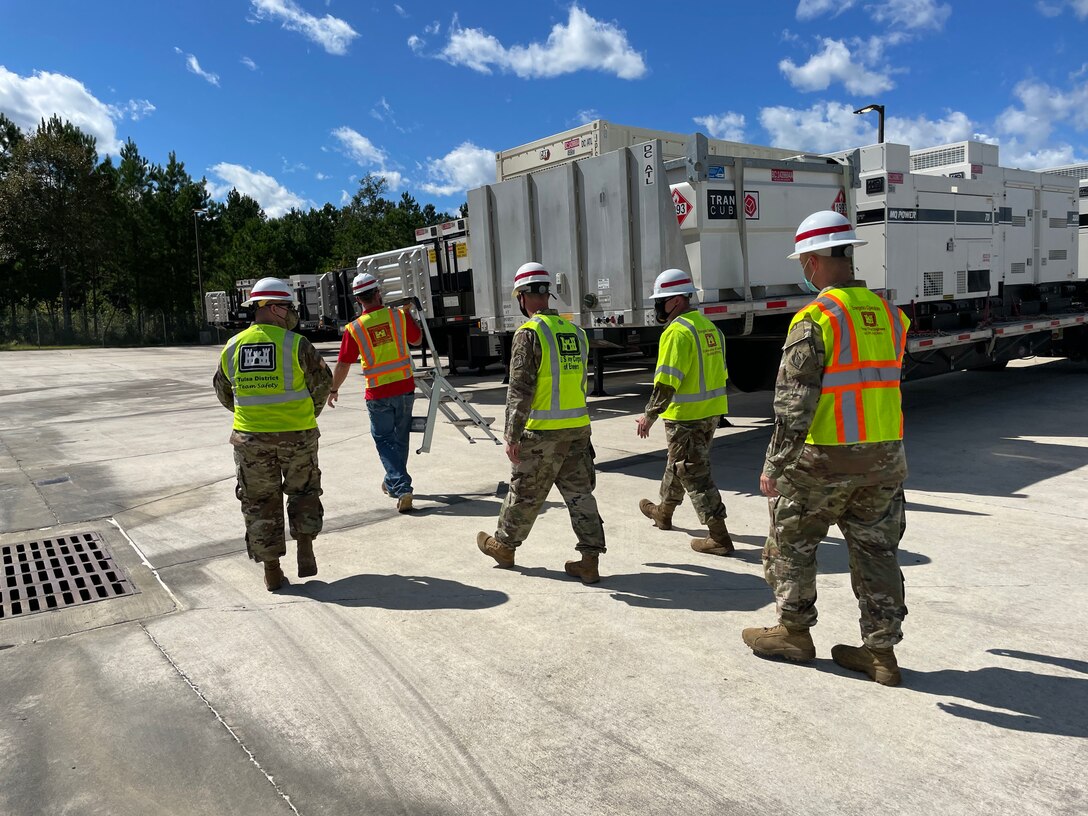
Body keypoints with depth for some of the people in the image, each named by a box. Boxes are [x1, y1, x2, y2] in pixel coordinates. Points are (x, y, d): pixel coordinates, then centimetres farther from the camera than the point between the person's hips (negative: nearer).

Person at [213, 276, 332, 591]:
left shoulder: (232, 347, 2)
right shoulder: (296, 344, -10)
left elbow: (223, 391, 12)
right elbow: (322, 382, -3)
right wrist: (309, 414, 15)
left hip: (250, 437, 2)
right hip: (297, 435, -2)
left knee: (259, 502, 12)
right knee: (303, 492, 20)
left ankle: (271, 571, 17)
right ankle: (305, 552, 13)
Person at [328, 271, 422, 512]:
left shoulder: (354, 328, -9)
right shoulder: (399, 316, -5)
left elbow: (343, 364, -2)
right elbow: (417, 340, 13)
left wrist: (333, 389, 13)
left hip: (378, 394, -2)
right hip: (405, 387, 3)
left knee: (385, 440, 8)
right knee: (400, 436, 18)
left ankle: (401, 488, -6)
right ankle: (393, 482, 36)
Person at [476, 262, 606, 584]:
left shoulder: (529, 333, -13)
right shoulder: (575, 331, 9)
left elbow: (520, 389, -17)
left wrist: (512, 436, -14)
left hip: (543, 432, -6)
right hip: (579, 427, 6)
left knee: (525, 493, 10)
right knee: (580, 492, 10)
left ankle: (503, 545, 30)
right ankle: (589, 561, 10)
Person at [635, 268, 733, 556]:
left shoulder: (677, 331, -18)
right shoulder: (708, 326, 12)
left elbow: (667, 380, -24)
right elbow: (720, 372, 17)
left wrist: (650, 415, -19)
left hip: (685, 416, -10)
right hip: (711, 412, 10)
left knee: (694, 473, -2)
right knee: (679, 464, 25)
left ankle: (719, 537, 0)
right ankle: (664, 512, 43)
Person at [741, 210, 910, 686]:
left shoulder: (815, 319, -16)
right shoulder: (889, 313, 7)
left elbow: (793, 404, -19)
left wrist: (774, 467, -14)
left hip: (824, 459, -6)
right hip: (884, 458, 7)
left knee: (791, 544, 13)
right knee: (876, 552, 14)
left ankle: (795, 633, 26)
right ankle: (881, 651, 21)